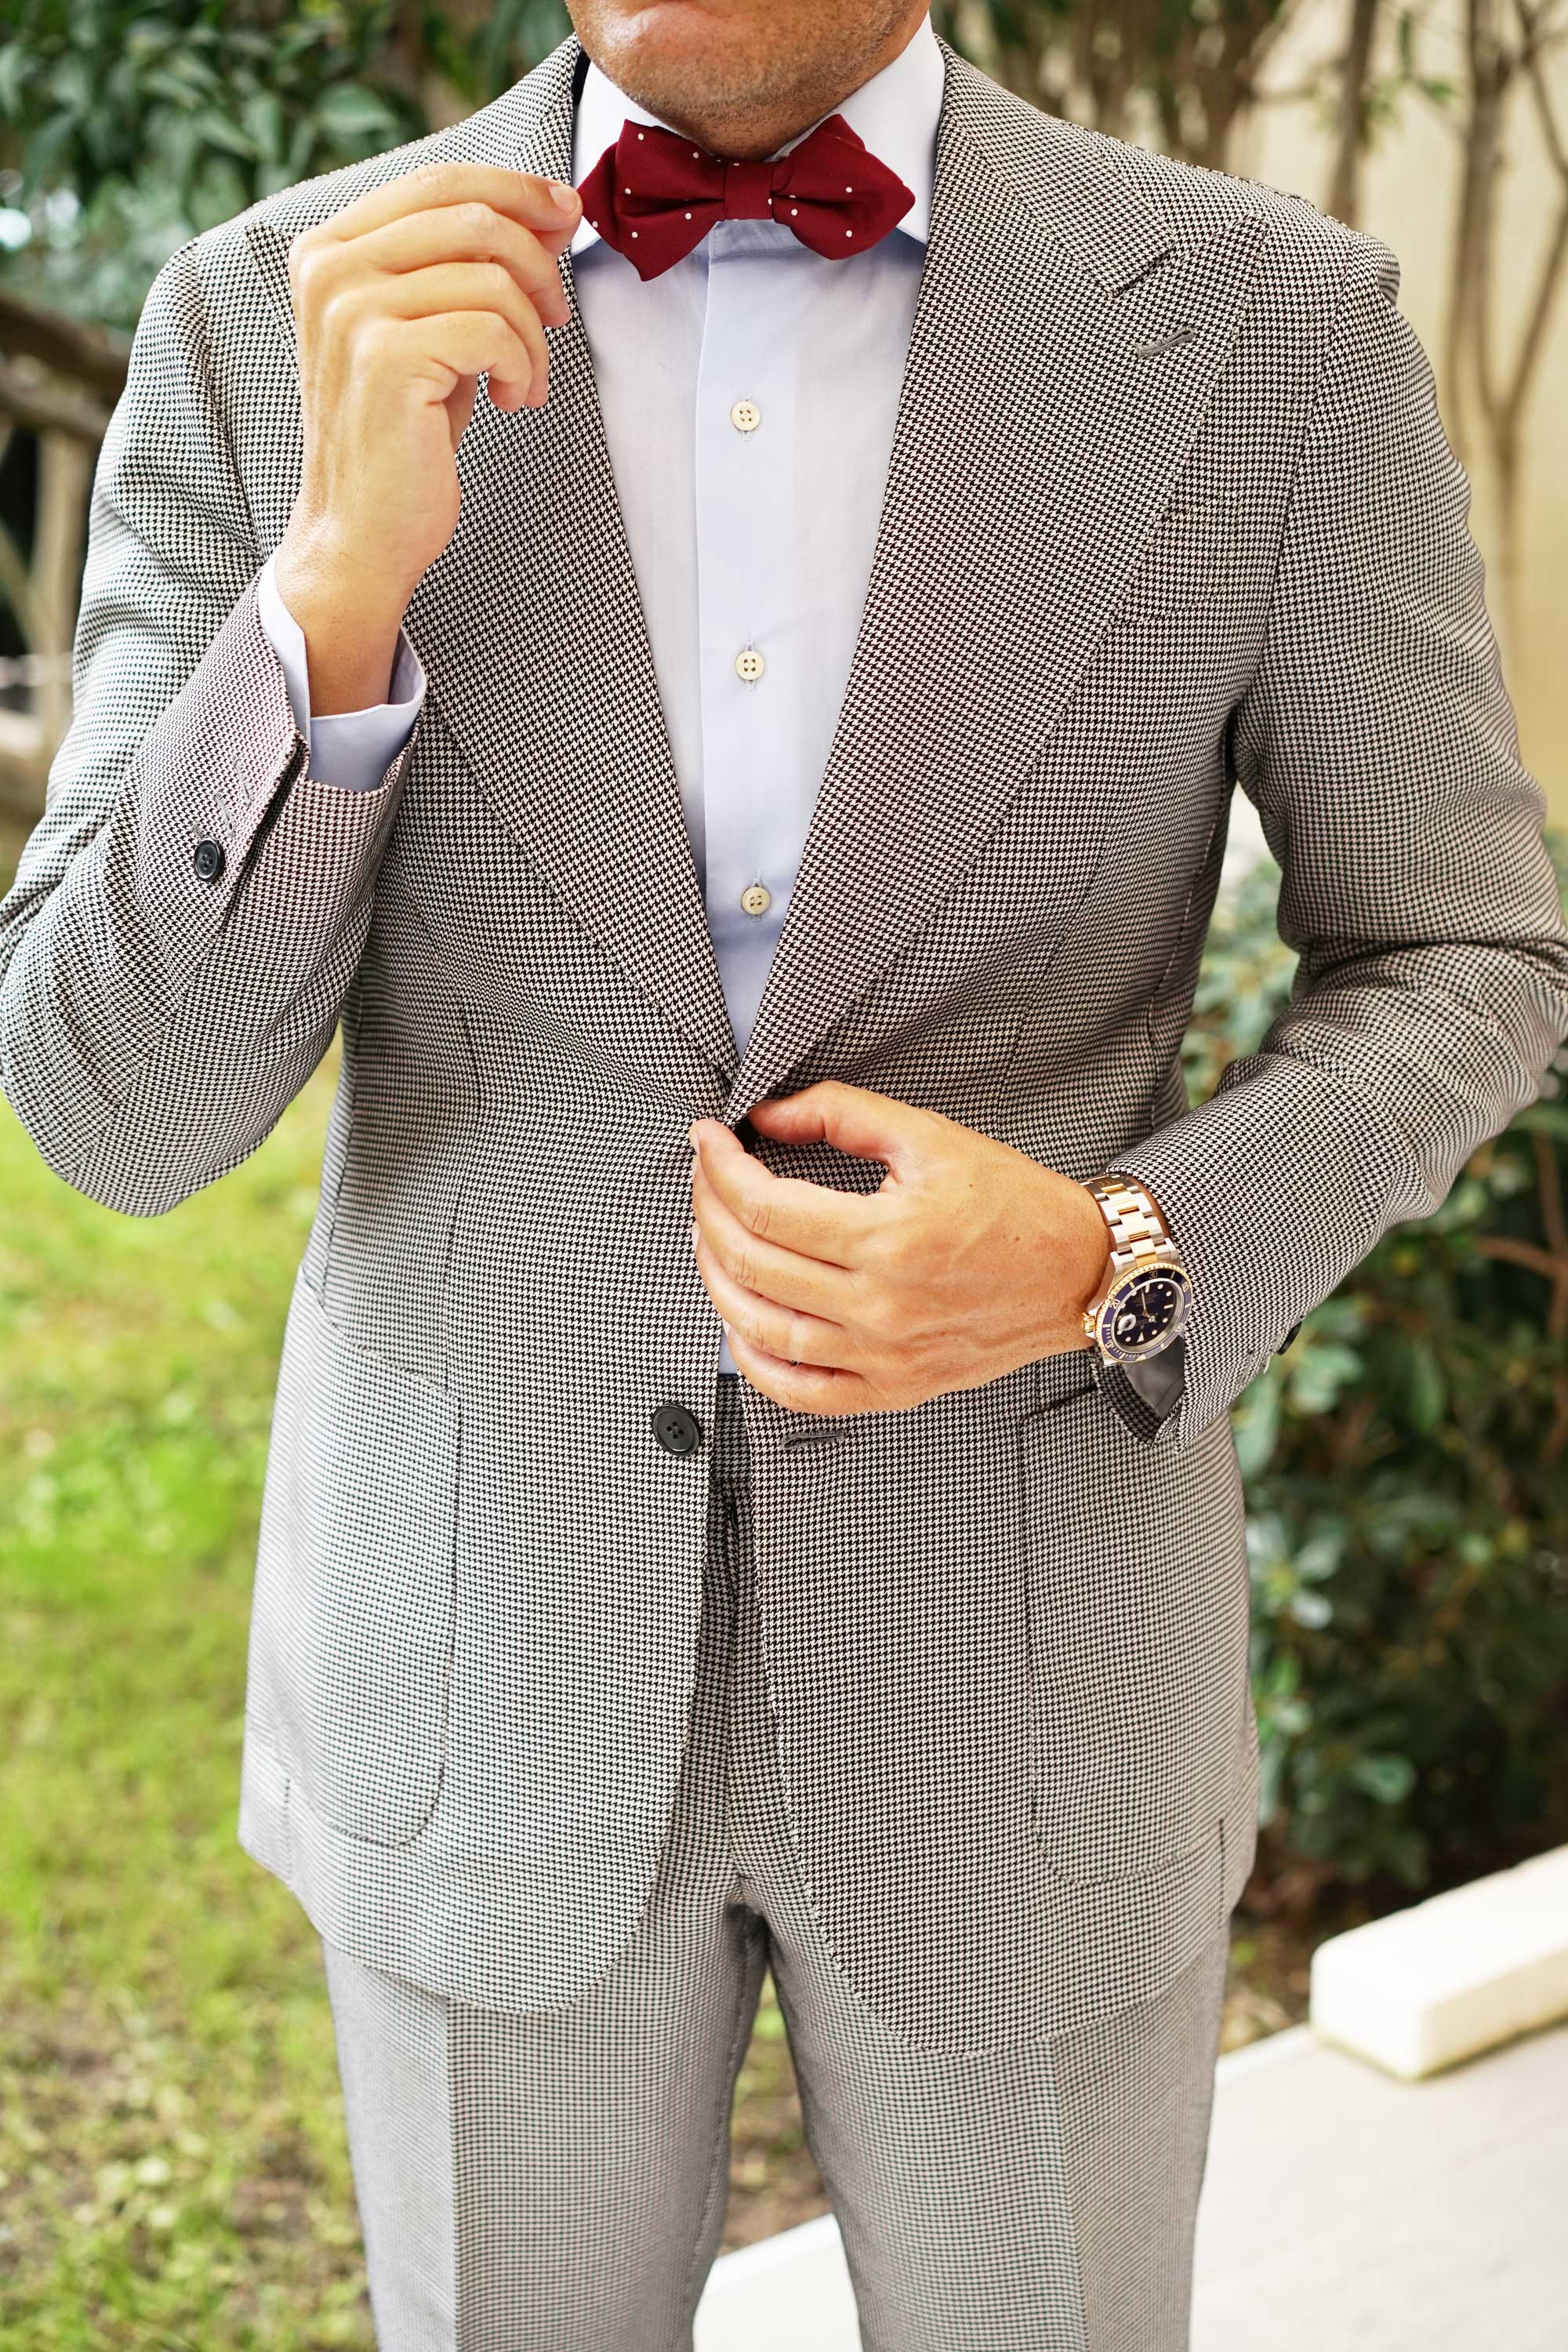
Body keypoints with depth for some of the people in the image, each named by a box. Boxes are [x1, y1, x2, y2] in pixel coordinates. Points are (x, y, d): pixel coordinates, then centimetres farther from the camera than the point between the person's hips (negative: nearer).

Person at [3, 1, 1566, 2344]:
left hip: (1019, 1662, 0)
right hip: (487, 1661, 1)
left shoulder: (1276, 325, -11)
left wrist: (1114, 1268, -20)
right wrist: (337, 583, -29)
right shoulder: (266, 328, -10)